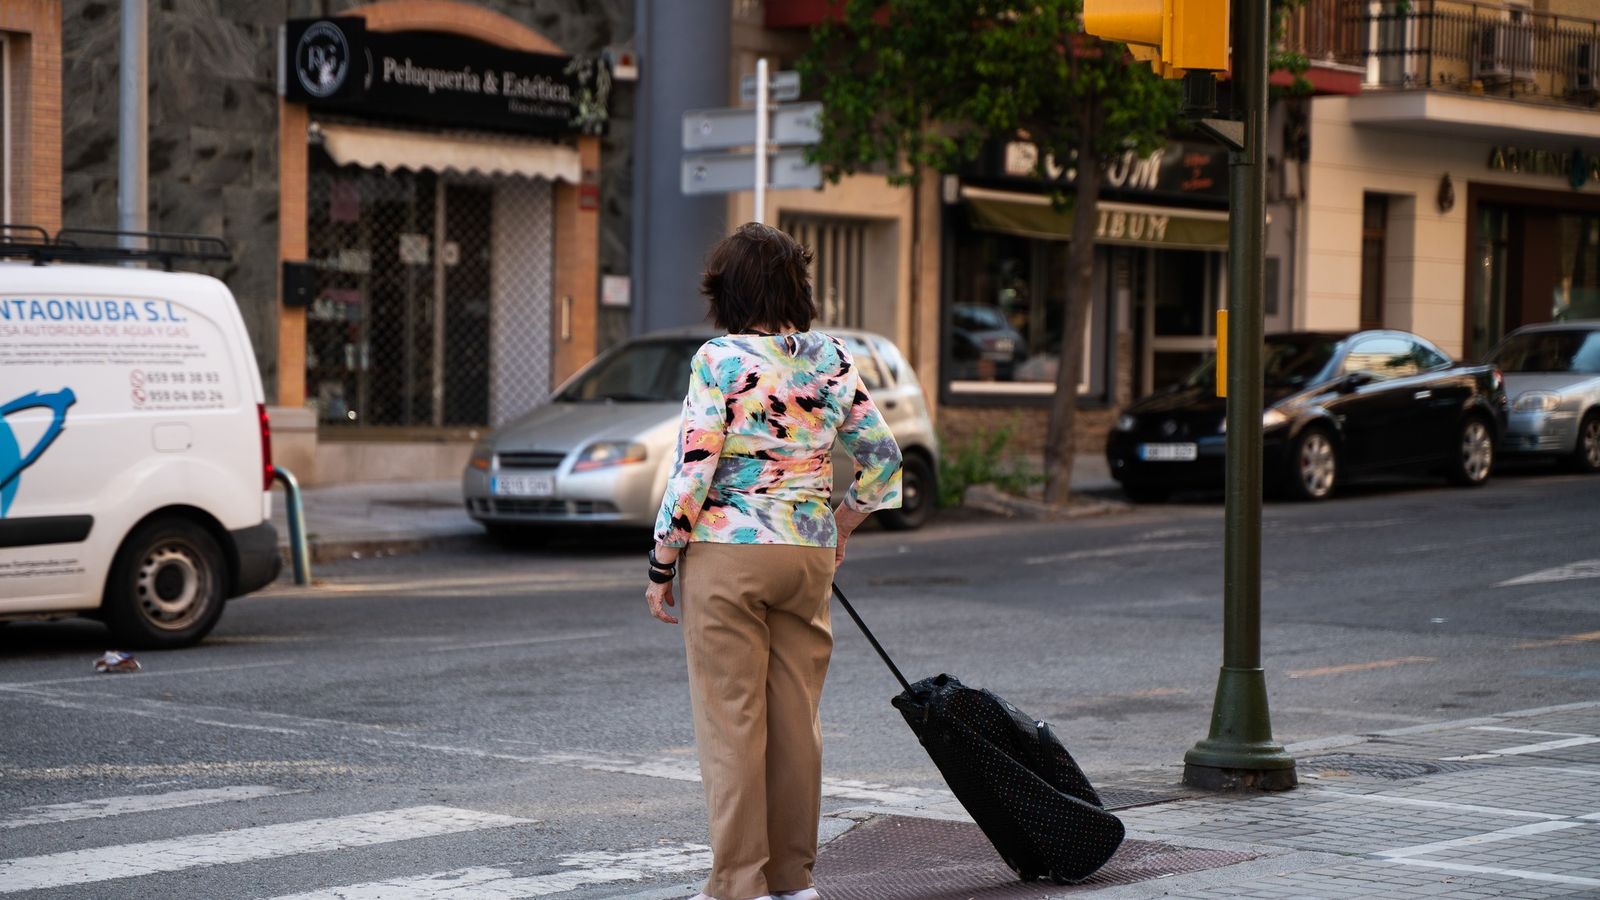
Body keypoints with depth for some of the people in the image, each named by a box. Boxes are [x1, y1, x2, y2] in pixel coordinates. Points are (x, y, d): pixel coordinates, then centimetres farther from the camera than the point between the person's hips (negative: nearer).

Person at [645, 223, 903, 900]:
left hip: (727, 554, -5)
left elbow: (693, 471, -12)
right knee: (796, 718, 11)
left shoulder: (720, 361, -9)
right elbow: (882, 460, 8)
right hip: (809, 556, 5)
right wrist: (838, 527, 23)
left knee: (732, 722, 1)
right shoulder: (834, 361, 5)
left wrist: (662, 565, -4)